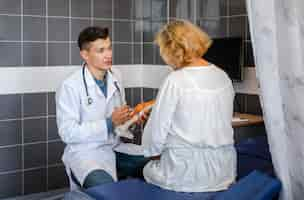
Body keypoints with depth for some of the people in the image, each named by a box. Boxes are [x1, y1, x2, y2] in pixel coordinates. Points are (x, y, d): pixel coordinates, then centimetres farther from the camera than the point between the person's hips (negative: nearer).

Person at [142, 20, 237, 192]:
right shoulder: (223, 77, 1)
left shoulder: (175, 81, -17)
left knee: (148, 170, 26)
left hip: (186, 175, -6)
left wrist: (153, 153, 9)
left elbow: (156, 131, -11)